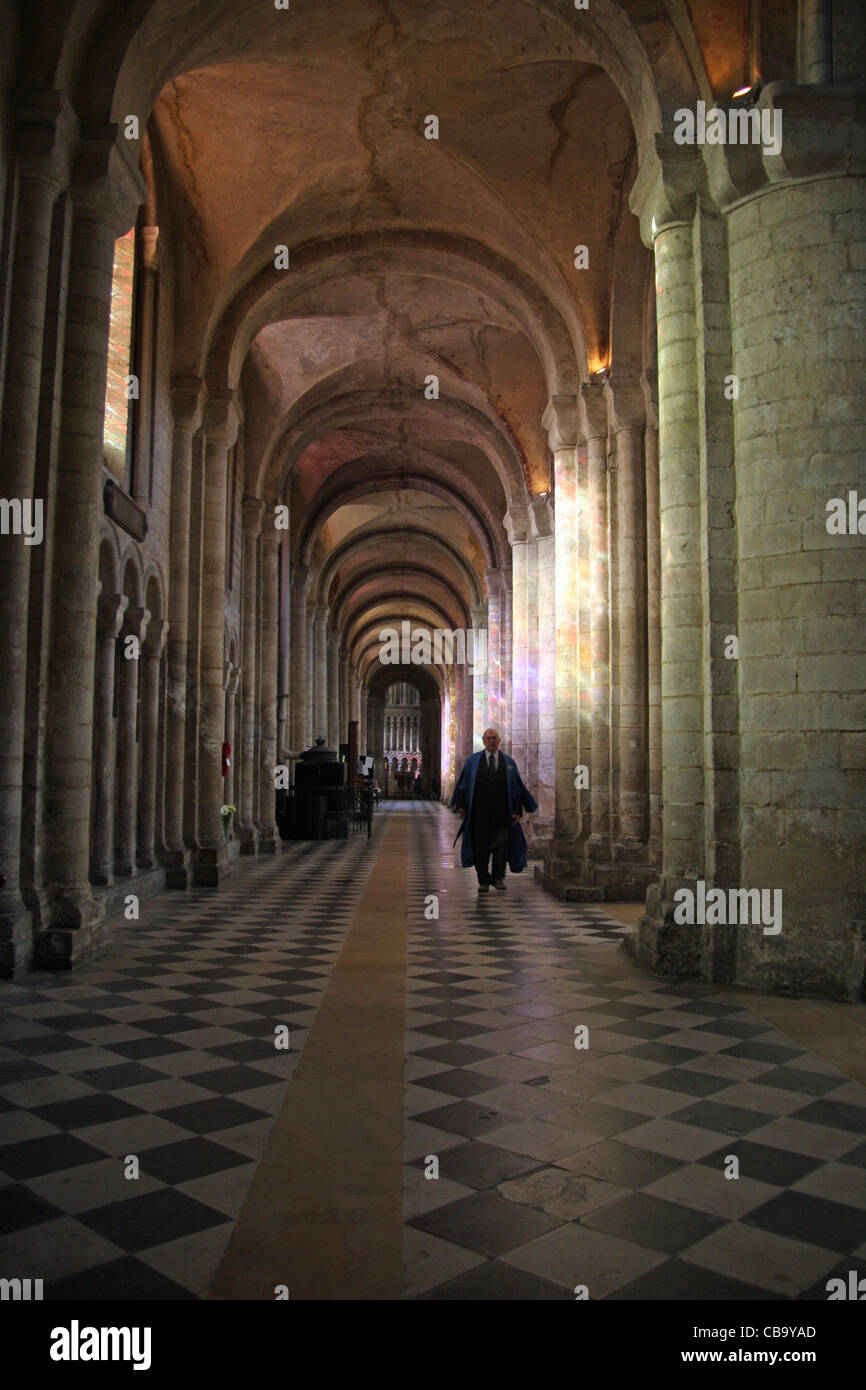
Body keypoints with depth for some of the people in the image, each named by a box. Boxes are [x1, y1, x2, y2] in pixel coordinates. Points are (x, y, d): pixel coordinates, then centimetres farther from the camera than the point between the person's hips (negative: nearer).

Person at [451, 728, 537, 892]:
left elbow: (517, 788, 6)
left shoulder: (509, 763, 8)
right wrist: (461, 804, -6)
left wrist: (518, 811, -2)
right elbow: (463, 783, 5)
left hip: (501, 813, 0)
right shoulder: (472, 761, 7)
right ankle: (483, 881, 15)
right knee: (481, 847, 3)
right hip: (479, 813, 0)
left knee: (502, 846, -4)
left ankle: (498, 878, 15)